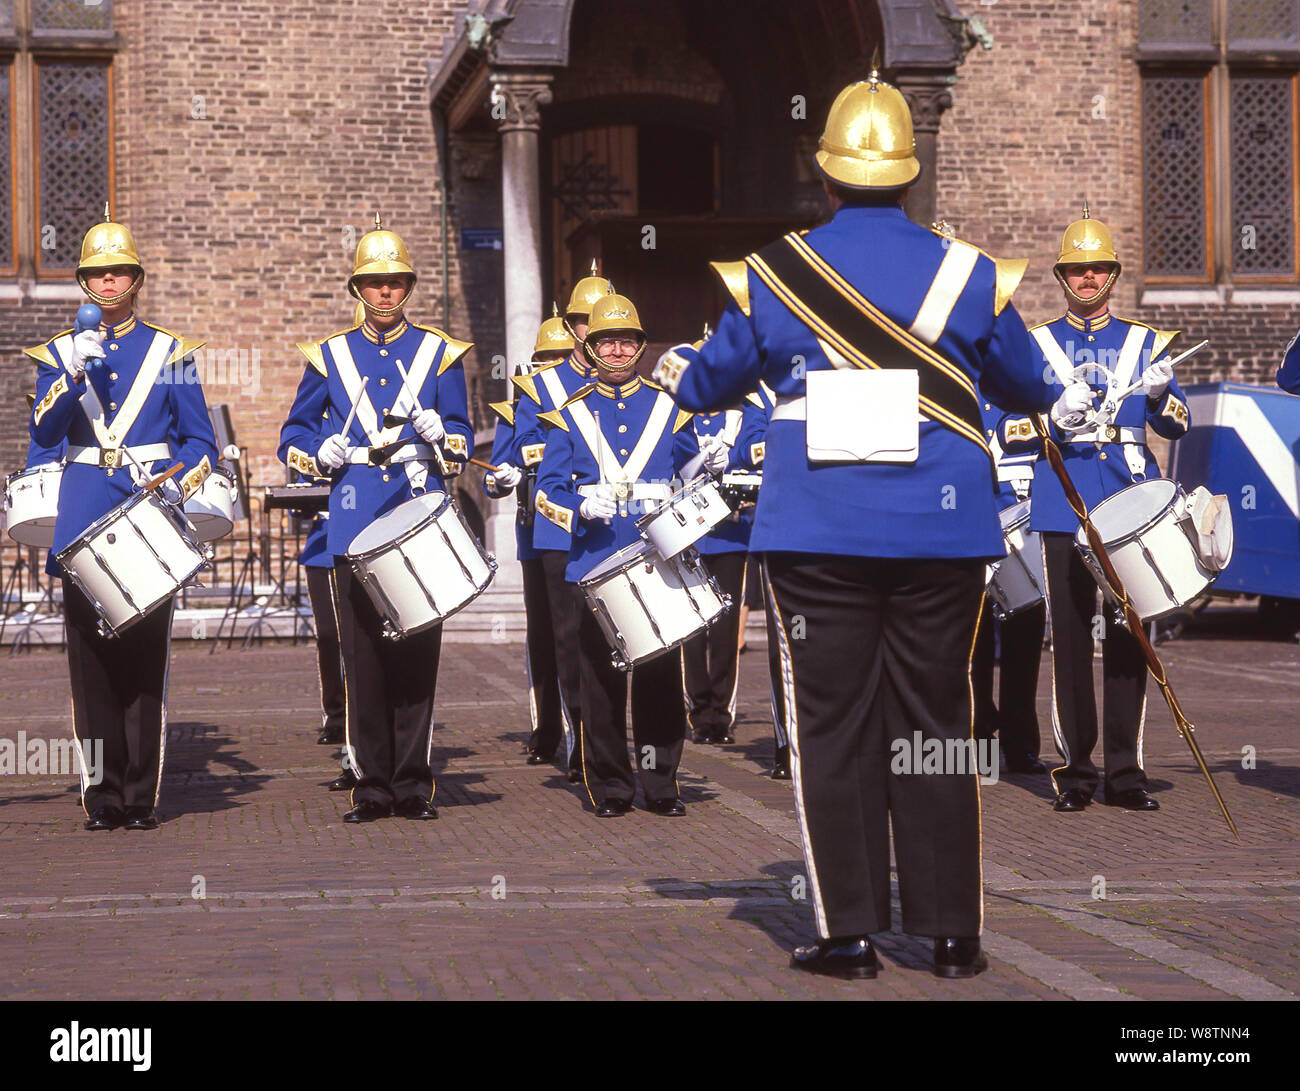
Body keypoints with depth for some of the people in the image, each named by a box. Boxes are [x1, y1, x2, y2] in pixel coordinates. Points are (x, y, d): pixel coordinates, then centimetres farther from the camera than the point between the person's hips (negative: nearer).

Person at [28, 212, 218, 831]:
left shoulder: (170, 351, 9)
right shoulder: (61, 352, 10)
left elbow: (201, 441, 8)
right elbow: (44, 435, -2)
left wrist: (179, 484, -10)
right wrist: (73, 375, -16)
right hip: (85, 521, 1)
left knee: (146, 658, -3)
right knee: (91, 658, -1)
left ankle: (141, 796, 3)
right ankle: (102, 796, 5)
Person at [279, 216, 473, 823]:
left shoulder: (440, 352, 10)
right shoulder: (329, 355, 12)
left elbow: (462, 439, 9)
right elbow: (294, 436, 17)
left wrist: (438, 433, -13)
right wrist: (322, 453, -4)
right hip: (355, 524, 1)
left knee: (417, 652, -2)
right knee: (363, 655, -1)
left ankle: (413, 783, 5)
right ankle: (372, 785, 5)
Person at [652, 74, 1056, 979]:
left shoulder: (772, 275, 0)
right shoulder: (966, 272, 1)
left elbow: (711, 383, 13)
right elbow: (1028, 388, 14)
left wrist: (673, 367, 37)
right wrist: (1050, 393, 38)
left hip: (818, 539, 0)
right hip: (943, 533, 1)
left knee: (833, 725, 5)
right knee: (936, 727, 7)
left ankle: (850, 932, 7)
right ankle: (952, 932, 11)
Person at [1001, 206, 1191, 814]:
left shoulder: (1144, 342, 14)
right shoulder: (1034, 346, 9)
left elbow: (1177, 426, 8)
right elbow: (1008, 433, 4)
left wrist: (1161, 393, -13)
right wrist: (1055, 417, -15)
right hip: (1064, 512, -1)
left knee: (1128, 638, 0)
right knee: (1070, 640, -2)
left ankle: (1125, 770, 6)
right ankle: (1075, 770, 4)